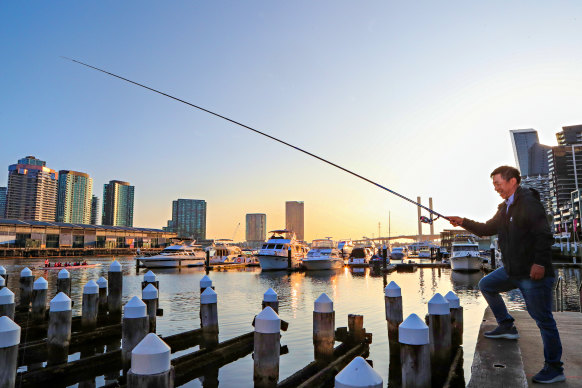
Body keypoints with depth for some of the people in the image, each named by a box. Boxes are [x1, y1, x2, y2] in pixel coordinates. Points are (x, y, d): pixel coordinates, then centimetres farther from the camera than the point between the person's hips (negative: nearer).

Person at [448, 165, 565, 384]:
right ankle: (507, 326, 25)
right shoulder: (505, 207, 14)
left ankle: (554, 368, 10)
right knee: (486, 285, 18)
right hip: (512, 270, 10)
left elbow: (544, 235, -22)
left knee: (543, 319, -2)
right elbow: (487, 229, 18)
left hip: (534, 272, -10)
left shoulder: (528, 203, -15)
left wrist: (540, 263, -26)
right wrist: (463, 222, 7)